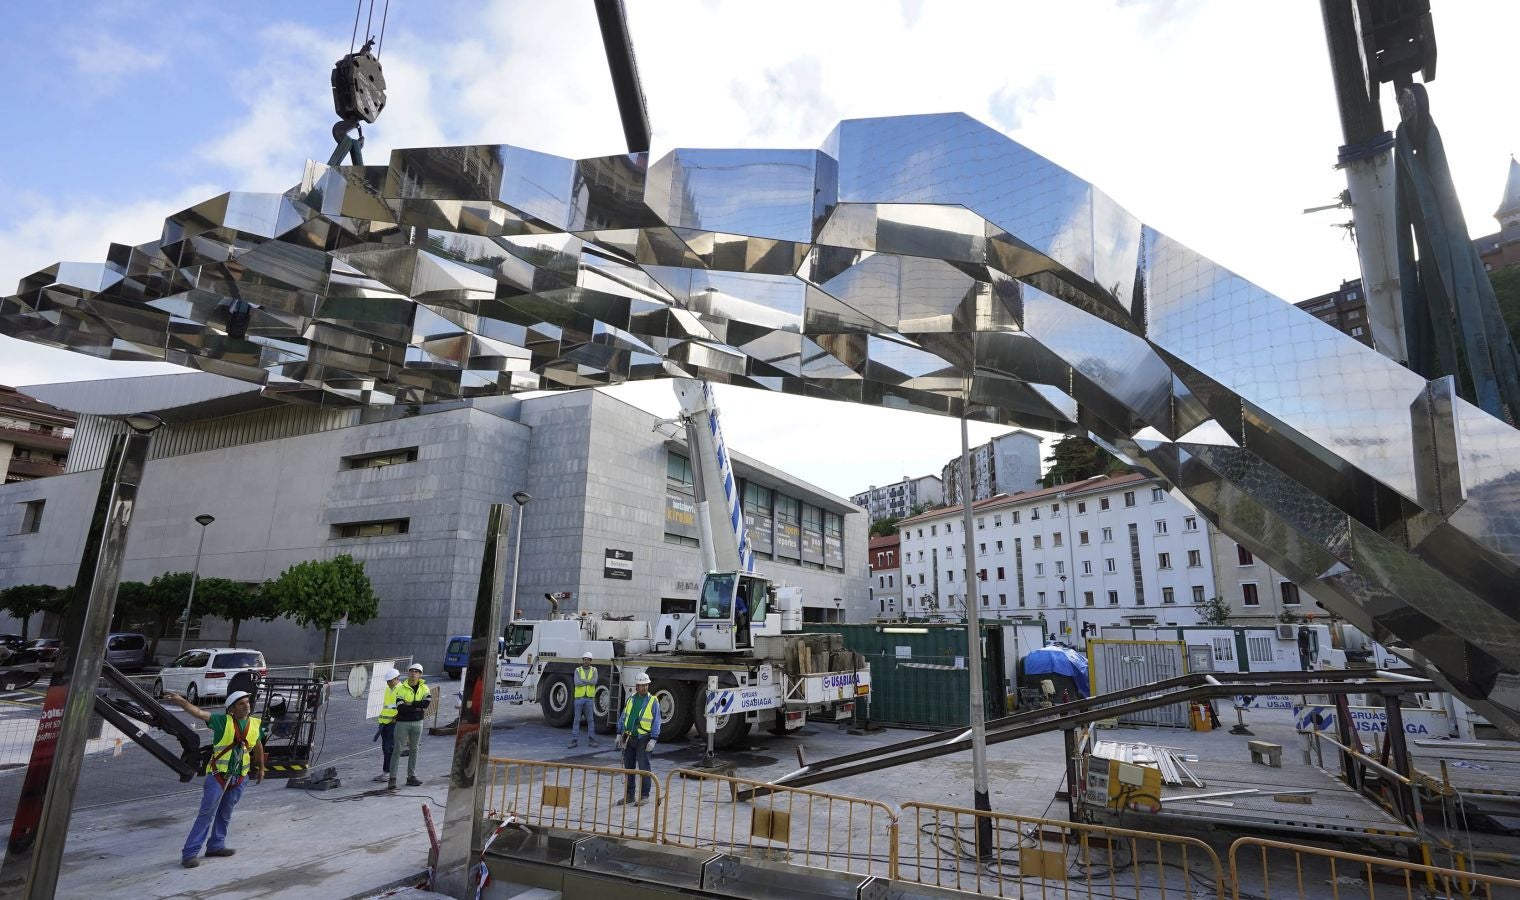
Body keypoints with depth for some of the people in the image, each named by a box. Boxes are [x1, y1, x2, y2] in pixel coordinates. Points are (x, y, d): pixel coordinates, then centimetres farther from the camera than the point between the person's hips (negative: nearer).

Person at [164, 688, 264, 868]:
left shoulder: (255, 724, 3)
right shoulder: (222, 720, -9)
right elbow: (198, 712, -23)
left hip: (239, 779, 4)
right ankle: (189, 853, 7)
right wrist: (180, 700, -40)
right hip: (218, 775, -4)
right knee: (206, 814, -2)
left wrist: (261, 768, 25)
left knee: (225, 815, 16)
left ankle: (216, 845, 30)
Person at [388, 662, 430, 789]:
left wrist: (409, 704, -17)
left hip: (417, 723, 2)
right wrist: (418, 707, -16)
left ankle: (411, 776, 18)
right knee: (398, 750, -3)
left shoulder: (424, 688, 2)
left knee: (414, 750, 10)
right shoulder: (401, 688, -4)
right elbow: (400, 707, -15)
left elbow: (426, 703, -15)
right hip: (402, 722, -2)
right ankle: (392, 778, 2)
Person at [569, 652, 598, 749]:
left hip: (589, 698, 1)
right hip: (579, 697, -1)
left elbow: (594, 682, -13)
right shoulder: (578, 670, 1)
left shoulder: (594, 670, 4)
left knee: (590, 719, 6)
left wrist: (582, 680, -15)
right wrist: (589, 681, -12)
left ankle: (591, 739, 14)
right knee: (576, 719, 3)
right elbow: (577, 683, -15)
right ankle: (574, 740, 9)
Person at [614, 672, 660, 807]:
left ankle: (644, 796, 8)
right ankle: (628, 795, 21)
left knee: (644, 768, -3)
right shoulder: (630, 700, 9)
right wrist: (619, 734, 10)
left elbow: (656, 722, -5)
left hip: (643, 739, -5)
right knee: (628, 767, 10)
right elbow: (623, 717, 16)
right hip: (629, 738, 5)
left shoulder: (653, 701, -4)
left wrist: (653, 740, -12)